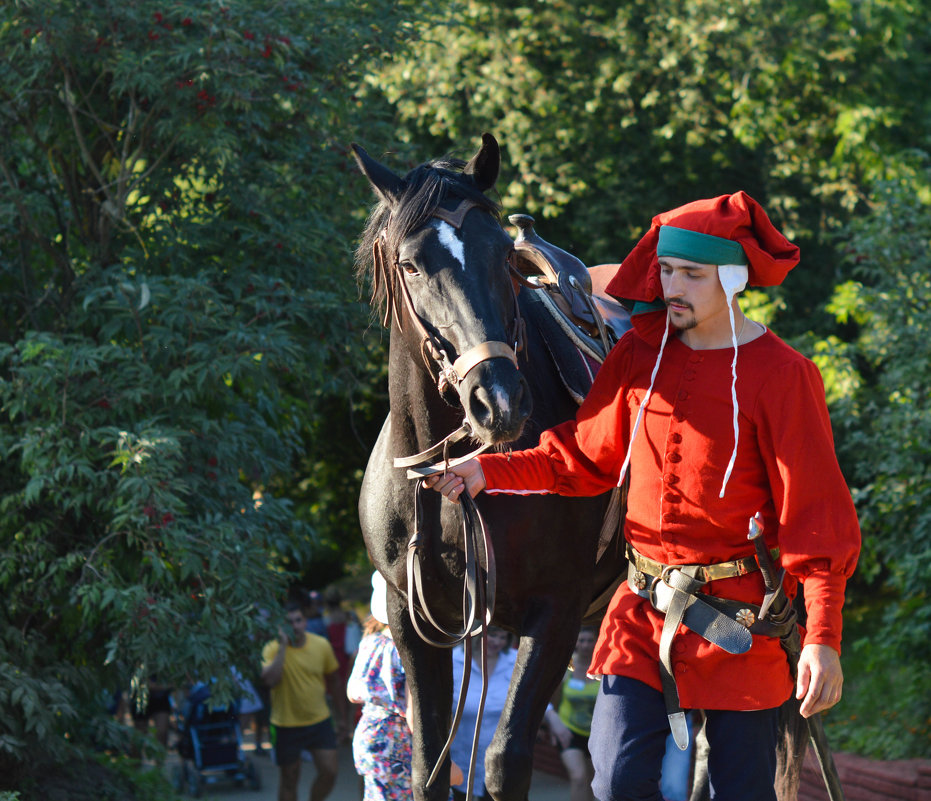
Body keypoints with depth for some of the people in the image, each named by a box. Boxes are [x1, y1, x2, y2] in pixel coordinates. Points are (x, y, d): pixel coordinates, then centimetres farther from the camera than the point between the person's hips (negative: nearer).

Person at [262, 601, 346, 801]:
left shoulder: (321, 645, -2)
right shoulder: (273, 649, -12)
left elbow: (333, 682, 11)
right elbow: (269, 680, -31)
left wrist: (341, 716, 16)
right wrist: (283, 647, -28)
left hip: (319, 721, 3)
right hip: (286, 724, -3)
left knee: (330, 771, -5)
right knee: (289, 779, 6)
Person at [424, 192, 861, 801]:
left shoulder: (782, 375, -9)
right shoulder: (640, 356, 6)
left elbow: (816, 516, -11)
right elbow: (583, 458, 16)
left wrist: (823, 636, -18)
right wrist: (490, 471, 0)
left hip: (739, 616, -4)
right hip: (644, 611, 4)